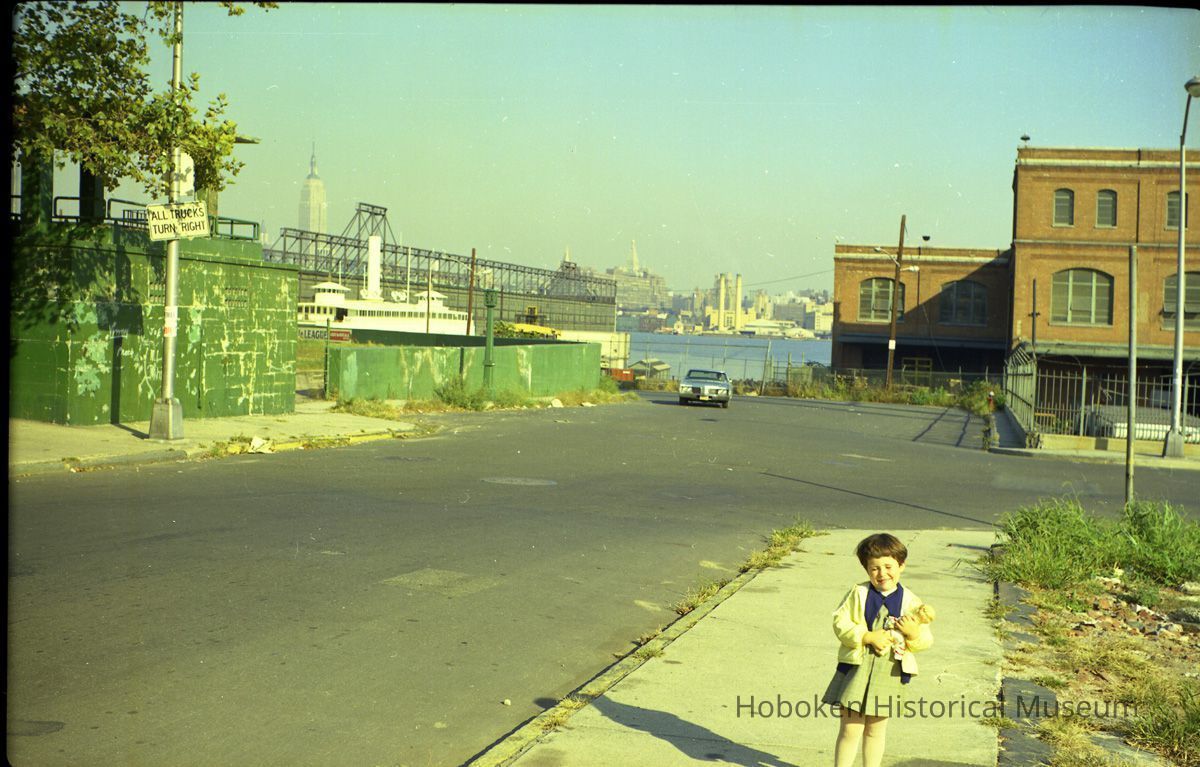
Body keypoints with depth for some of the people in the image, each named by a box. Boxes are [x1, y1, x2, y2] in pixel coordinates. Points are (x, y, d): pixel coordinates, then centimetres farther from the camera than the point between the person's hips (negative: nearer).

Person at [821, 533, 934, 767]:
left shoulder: (911, 602, 1)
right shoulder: (859, 594, -3)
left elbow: (926, 640, 2)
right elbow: (840, 622, -7)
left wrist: (914, 633, -21)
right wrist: (868, 637, -18)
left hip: (889, 673, 2)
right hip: (856, 668, -2)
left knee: (876, 730, 14)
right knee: (850, 729, 0)